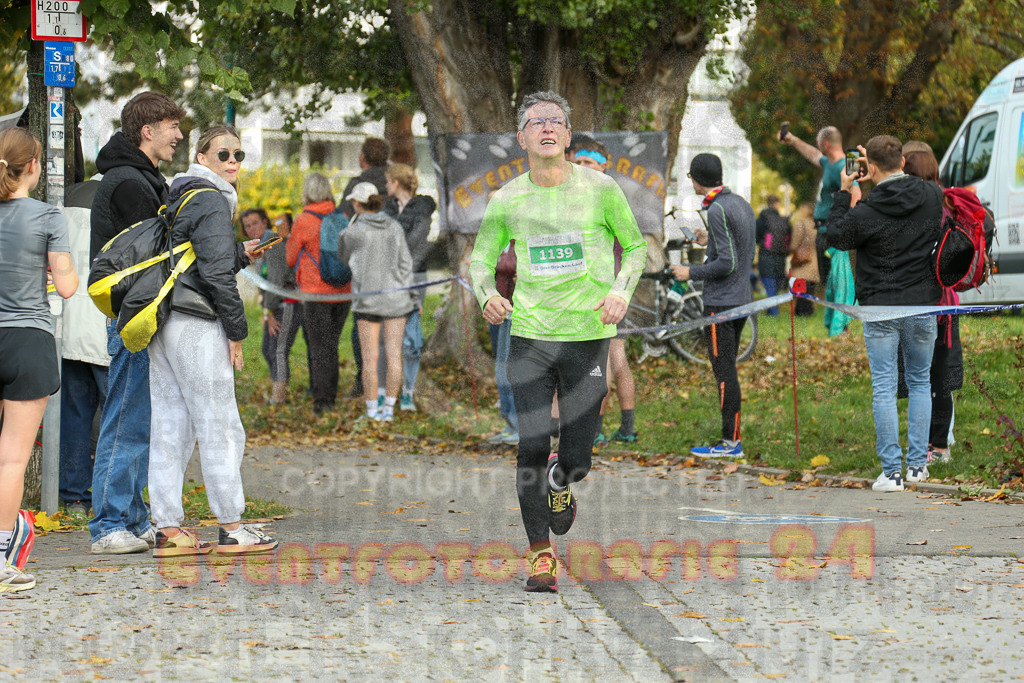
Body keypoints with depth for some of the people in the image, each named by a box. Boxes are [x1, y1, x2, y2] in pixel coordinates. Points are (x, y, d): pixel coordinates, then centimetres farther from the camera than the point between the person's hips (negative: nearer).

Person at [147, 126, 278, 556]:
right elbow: (215, 274, -15)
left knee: (169, 427, 7)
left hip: (161, 323, 9)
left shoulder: (178, 198, 20)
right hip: (195, 326, -9)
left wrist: (241, 254, 23)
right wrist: (237, 330, -9)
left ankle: (167, 529, 7)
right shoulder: (213, 201, -9)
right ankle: (231, 528, 1)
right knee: (220, 427, -2)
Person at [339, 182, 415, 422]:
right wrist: (407, 292, 13)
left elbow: (342, 259, 8)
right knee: (394, 355, 5)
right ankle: (389, 408, 7)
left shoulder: (355, 231, -8)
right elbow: (405, 262, 7)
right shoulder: (395, 227, 5)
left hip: (368, 297, -3)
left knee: (370, 357, 1)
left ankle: (371, 411, 2)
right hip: (396, 298, 4)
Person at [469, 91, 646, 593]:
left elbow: (635, 245, 10)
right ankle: (540, 553, 9)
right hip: (529, 336, 1)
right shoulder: (507, 200, 1)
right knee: (530, 450, -6)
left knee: (576, 459, 1)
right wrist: (487, 296, -8)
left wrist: (621, 291, -8)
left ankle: (560, 480, 39)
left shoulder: (599, 189, -3)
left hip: (588, 335, -1)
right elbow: (481, 259, 13)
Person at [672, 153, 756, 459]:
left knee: (723, 370, -6)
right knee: (727, 368, 14)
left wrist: (692, 272, -8)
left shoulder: (718, 210, -16)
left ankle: (731, 441, -4)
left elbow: (727, 263, -20)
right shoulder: (742, 204, 12)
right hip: (742, 298, 9)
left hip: (721, 302, -9)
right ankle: (732, 438, 16)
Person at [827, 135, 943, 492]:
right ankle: (918, 464, 18)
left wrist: (843, 192, 7)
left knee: (884, 389, 2)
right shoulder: (933, 196, -3)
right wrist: (886, 171, 17)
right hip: (923, 305, 4)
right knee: (920, 382, 17)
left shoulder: (867, 212, -16)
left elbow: (836, 236, 2)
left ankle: (891, 471, -1)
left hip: (880, 308, -4)